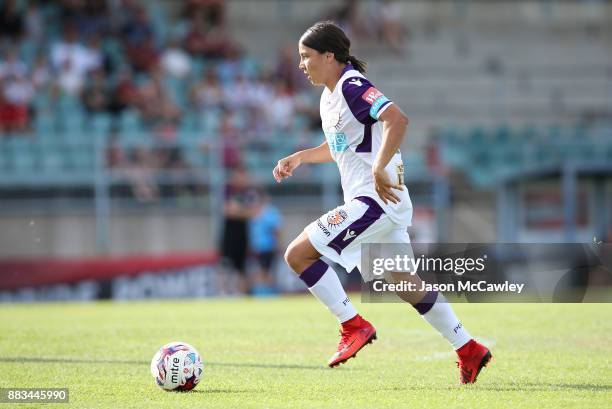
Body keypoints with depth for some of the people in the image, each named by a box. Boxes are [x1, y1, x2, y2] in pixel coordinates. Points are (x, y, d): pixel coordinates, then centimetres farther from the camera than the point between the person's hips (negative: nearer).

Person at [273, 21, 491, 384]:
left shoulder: (353, 87, -15)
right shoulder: (330, 94, 15)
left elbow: (397, 120, -30)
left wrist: (379, 169, -32)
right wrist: (298, 158, 21)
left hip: (376, 200, -10)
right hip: (369, 201, 10)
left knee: (298, 254, -13)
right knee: (407, 285, 17)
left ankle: (354, 326, -8)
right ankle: (470, 350, 22)